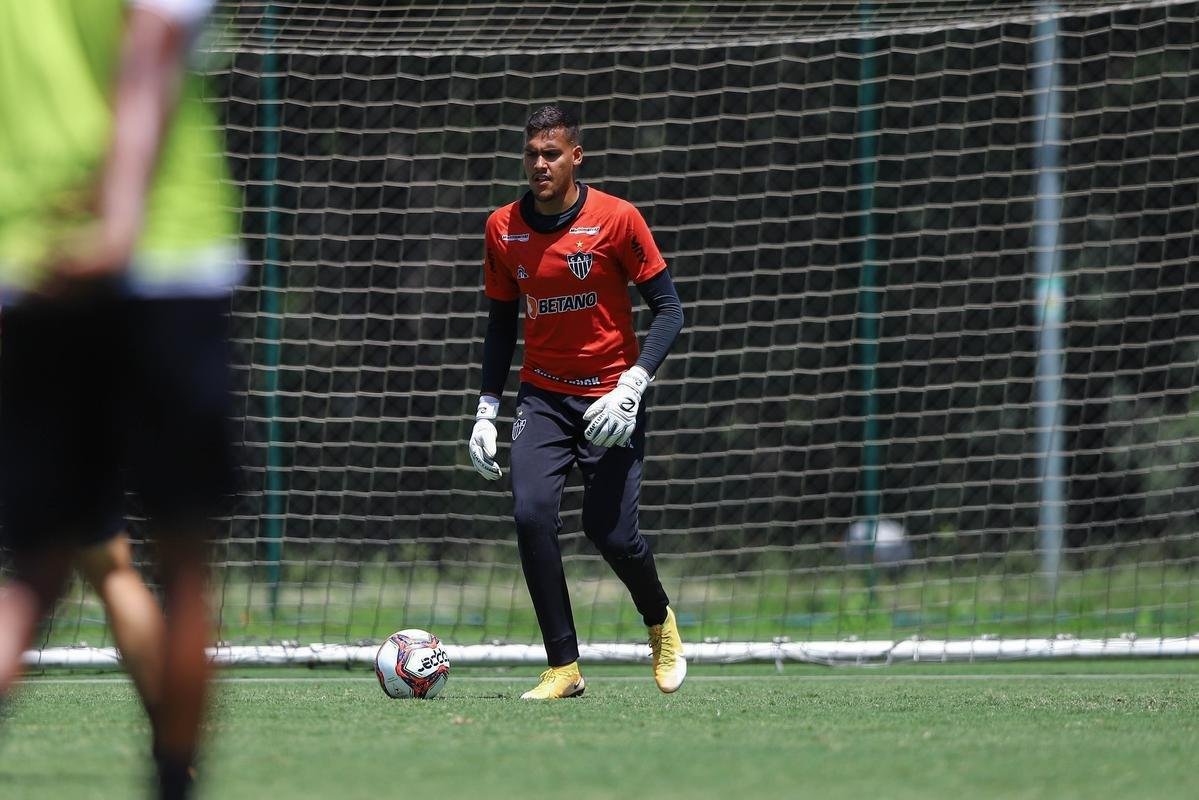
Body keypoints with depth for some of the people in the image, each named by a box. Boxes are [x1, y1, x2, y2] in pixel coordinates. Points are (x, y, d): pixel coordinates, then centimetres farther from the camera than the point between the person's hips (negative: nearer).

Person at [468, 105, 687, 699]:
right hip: (542, 397, 3)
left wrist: (632, 387, -20)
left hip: (609, 399, -3)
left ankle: (660, 621, 26)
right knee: (531, 513, -18)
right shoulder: (503, 229, 1)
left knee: (611, 532, -9)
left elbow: (668, 309, -8)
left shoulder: (617, 219, -11)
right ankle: (563, 667, -11)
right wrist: (487, 411, 6)